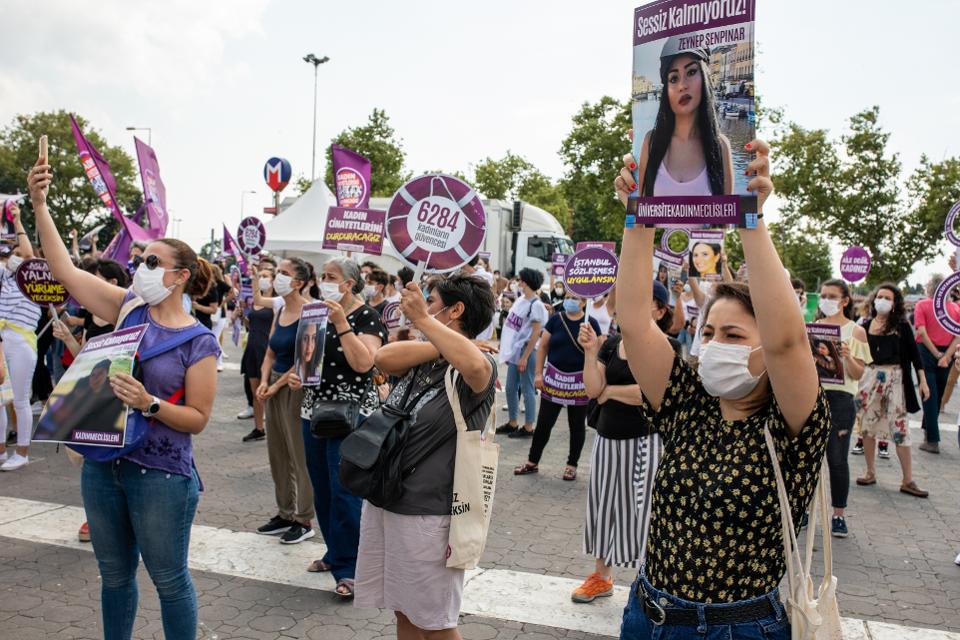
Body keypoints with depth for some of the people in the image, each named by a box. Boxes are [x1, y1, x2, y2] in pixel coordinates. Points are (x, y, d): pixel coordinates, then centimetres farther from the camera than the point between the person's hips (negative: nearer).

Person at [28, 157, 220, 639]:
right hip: (103, 464, 6)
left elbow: (198, 419, -11)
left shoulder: (199, 342, -11)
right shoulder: (129, 307, 2)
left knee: (169, 580, 8)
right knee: (114, 575, 20)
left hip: (162, 475, -5)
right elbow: (65, 269, -2)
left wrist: (149, 404, -26)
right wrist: (40, 205, -8)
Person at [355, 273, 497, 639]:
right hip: (382, 502, 7)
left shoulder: (479, 368, -14)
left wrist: (422, 319, -29)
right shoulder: (422, 358, 5)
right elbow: (384, 359, -14)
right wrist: (441, 343, -16)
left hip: (427, 515, -6)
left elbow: (474, 365, -38)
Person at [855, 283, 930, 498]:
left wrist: (923, 381, 0)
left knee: (899, 428, -2)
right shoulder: (865, 325, 4)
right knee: (867, 426, 7)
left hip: (894, 378, -2)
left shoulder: (901, 325, 1)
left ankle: (908, 481, 4)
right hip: (869, 377, 2)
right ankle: (870, 473, 20)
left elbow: (914, 353, 3)